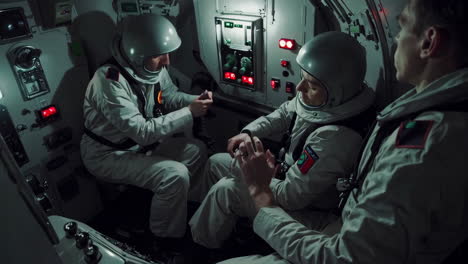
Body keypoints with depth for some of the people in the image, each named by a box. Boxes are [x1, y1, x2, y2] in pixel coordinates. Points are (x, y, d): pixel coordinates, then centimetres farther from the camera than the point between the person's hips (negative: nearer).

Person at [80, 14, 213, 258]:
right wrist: (189, 113, -31)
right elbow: (142, 132, -34)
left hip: (140, 142, 8)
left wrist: (195, 100, -14)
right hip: (107, 154, -8)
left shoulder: (152, 67, -9)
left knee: (197, 150, 3)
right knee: (175, 176, -24)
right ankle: (166, 239, 0)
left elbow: (169, 95, 7)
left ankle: (174, 205, 20)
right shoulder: (110, 81, -32)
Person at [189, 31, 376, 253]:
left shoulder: (332, 138, -38)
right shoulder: (322, 100, -13)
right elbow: (284, 114, 7)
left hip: (304, 209, -8)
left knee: (224, 191, -13)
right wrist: (248, 132, -6)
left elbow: (289, 197, -31)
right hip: (289, 173, 9)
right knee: (216, 163, 10)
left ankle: (200, 246, 18)